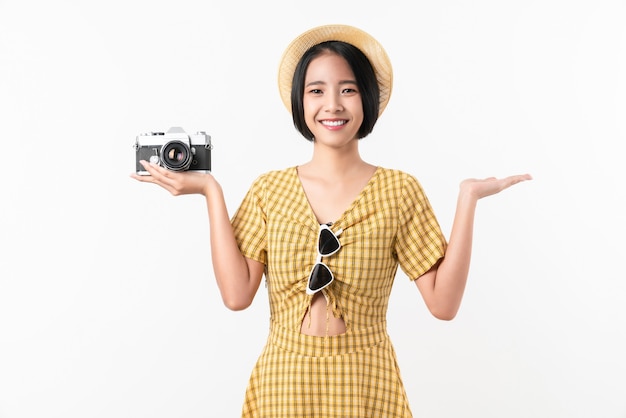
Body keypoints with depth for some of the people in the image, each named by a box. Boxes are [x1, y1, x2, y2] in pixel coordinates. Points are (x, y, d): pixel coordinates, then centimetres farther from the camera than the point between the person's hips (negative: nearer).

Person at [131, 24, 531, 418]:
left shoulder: (399, 190, -5)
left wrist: (467, 199, -15)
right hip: (282, 386, 1)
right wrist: (212, 191, -9)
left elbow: (443, 302, -10)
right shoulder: (269, 189, -1)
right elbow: (237, 294, -11)